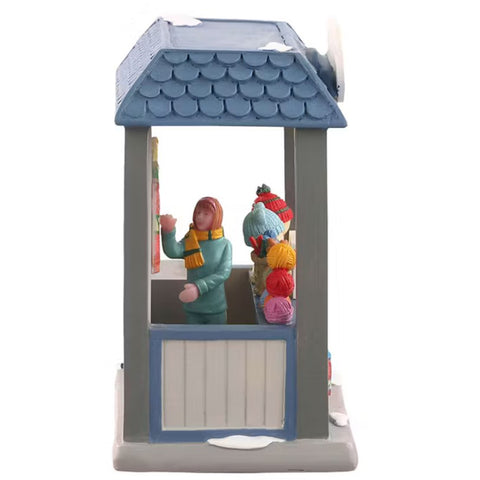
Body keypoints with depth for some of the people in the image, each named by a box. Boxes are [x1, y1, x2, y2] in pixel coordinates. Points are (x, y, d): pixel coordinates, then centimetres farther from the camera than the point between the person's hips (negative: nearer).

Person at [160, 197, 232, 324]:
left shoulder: (224, 244, -3)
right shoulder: (189, 242, -2)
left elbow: (223, 273, -14)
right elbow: (172, 252, -23)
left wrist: (199, 288, -28)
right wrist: (168, 231, -42)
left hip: (216, 309, -1)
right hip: (192, 309, 1)